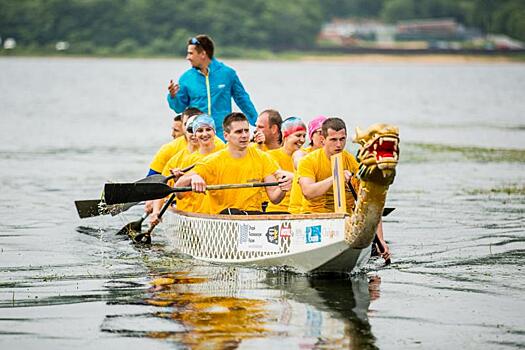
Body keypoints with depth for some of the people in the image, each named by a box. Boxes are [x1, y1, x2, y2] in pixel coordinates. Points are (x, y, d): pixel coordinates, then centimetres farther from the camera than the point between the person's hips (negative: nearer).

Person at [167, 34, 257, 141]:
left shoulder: (227, 73, 0)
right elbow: (180, 108, 9)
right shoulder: (186, 78, 3)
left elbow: (243, 100, 9)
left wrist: (257, 123, 10)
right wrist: (173, 96, -11)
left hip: (222, 136, -1)